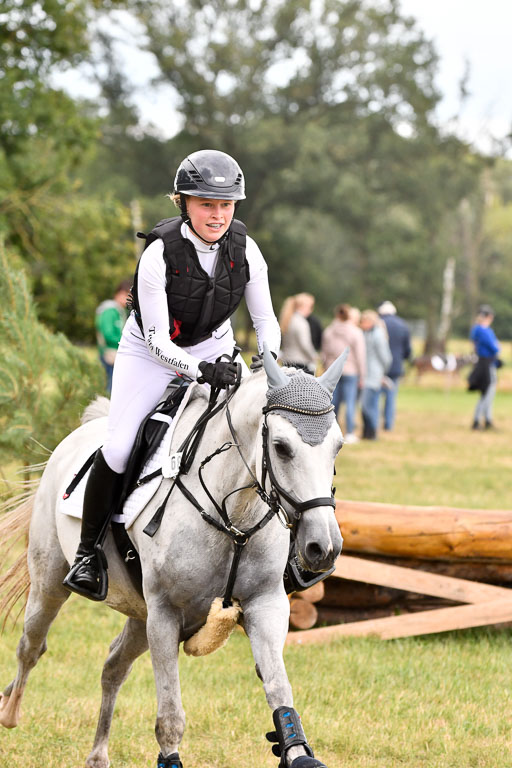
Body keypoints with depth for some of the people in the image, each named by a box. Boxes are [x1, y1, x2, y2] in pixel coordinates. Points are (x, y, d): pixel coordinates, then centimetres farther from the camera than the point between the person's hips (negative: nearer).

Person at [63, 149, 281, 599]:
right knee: (118, 448, -18)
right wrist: (201, 371, -43)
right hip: (151, 354, -4)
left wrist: (269, 359, -29)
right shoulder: (160, 254, -27)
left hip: (215, 351, 4)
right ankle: (88, 551, 1)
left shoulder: (244, 249, -16)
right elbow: (157, 340, -26)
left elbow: (266, 319, -7)